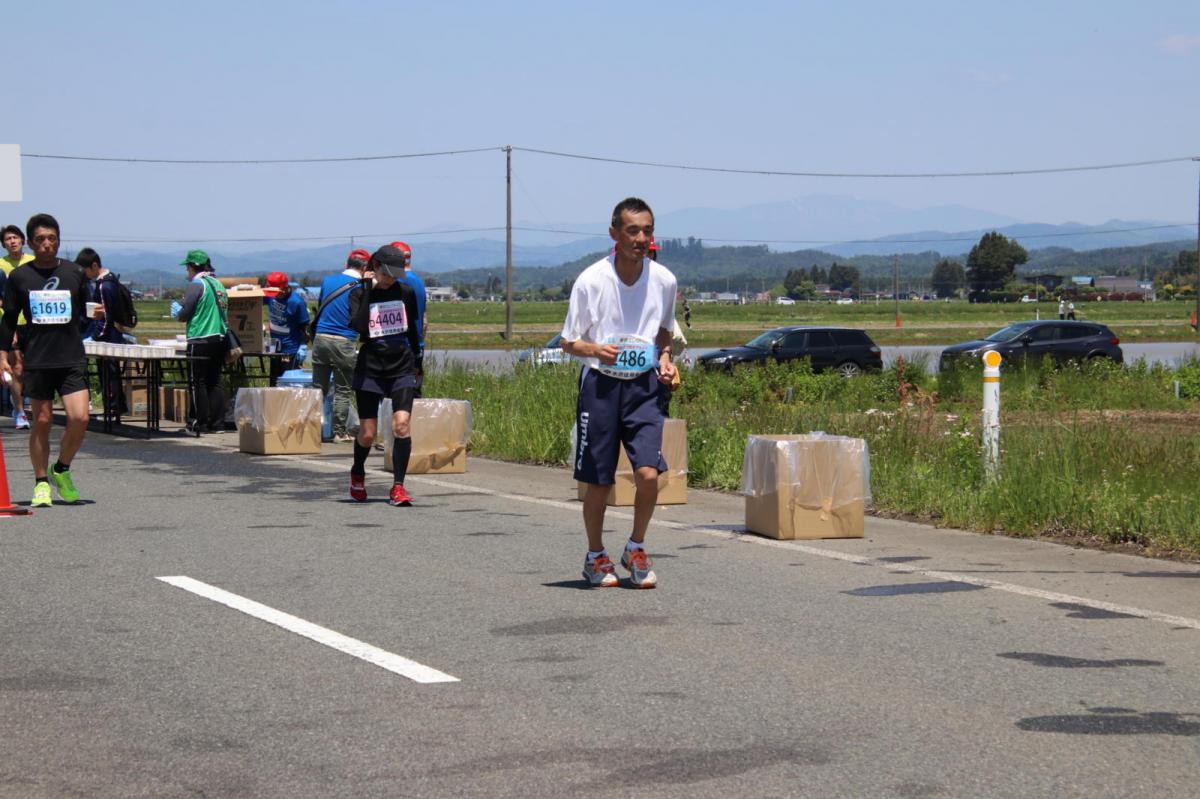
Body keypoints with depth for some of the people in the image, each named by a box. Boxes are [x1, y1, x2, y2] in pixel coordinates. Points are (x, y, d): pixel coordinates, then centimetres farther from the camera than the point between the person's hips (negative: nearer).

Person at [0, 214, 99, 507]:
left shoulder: (75, 273, 7)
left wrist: (95, 315, -7)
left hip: (72, 359, 1)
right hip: (37, 360, 0)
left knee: (79, 418, -11)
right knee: (42, 422, 2)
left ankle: (61, 470, 13)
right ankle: (41, 482, 16)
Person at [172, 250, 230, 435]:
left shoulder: (196, 285, -9)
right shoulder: (218, 284, 13)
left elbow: (185, 315, -11)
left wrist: (176, 310, 11)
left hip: (200, 341, -7)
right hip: (220, 339, 7)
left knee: (197, 383, -1)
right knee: (214, 382, 11)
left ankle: (200, 424, -2)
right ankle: (217, 423, 10)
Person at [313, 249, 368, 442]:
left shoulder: (328, 281, 9)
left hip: (320, 338, 4)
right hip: (343, 342, -4)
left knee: (318, 388, 11)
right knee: (342, 391, 3)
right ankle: (339, 431, 4)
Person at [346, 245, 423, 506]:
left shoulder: (406, 292, 4)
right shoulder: (360, 294, -3)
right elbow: (358, 326, -21)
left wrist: (417, 361, 19)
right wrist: (367, 289, -19)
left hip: (402, 368, 1)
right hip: (370, 369, -1)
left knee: (401, 424, -17)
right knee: (367, 433, 1)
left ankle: (398, 488, -15)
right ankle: (357, 475, 32)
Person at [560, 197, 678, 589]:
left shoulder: (664, 280, 1)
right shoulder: (591, 280, -8)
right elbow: (569, 341, 0)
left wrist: (665, 360, 2)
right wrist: (596, 350, -20)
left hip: (645, 386, 2)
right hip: (600, 384, -2)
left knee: (648, 472, -14)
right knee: (598, 481, 4)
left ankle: (636, 549, 10)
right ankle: (596, 556, 27)